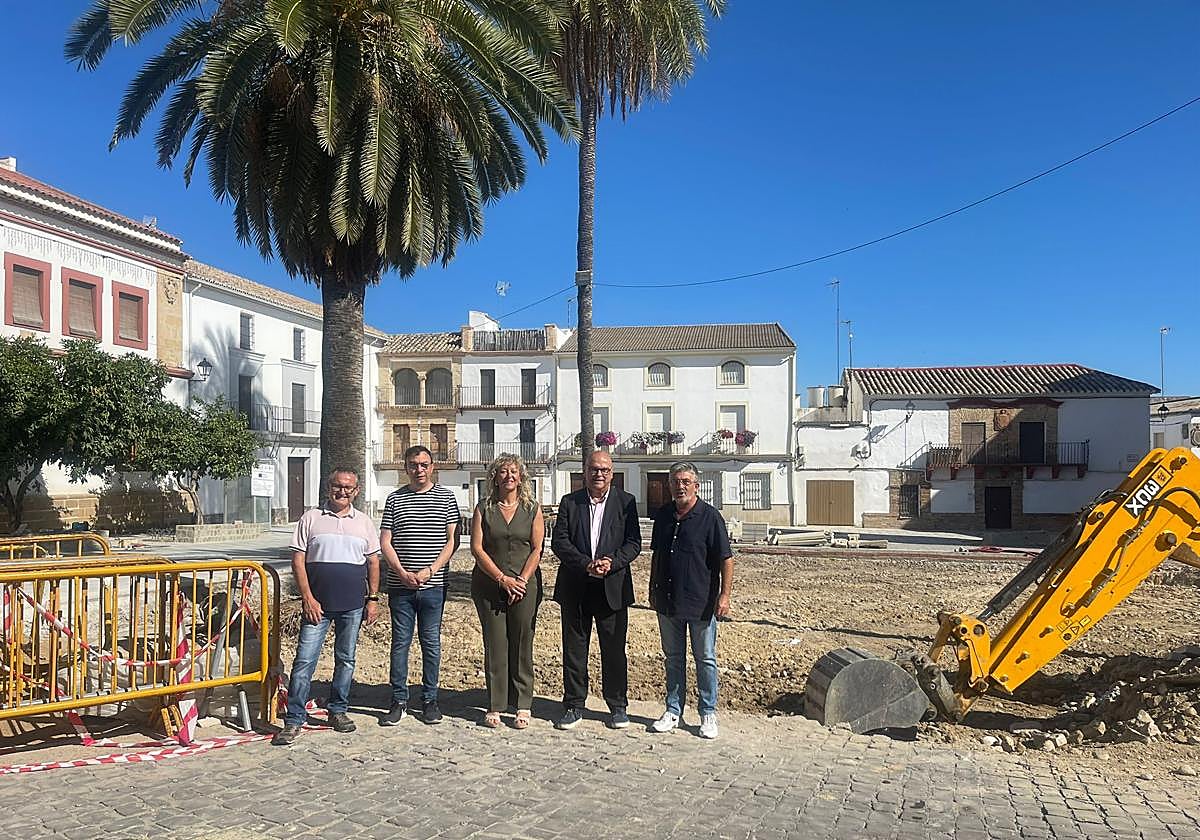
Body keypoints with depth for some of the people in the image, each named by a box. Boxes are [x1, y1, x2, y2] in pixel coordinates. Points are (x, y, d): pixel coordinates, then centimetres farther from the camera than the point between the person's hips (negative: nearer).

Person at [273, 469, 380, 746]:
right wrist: (308, 598, -8)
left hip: (353, 605, 2)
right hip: (317, 603, -2)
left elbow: (373, 563, 11)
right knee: (304, 661, -5)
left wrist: (373, 599, 5)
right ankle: (294, 720, 2)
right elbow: (298, 561, -1)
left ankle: (338, 711, 25)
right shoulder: (311, 518, 2)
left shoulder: (364, 522, 9)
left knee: (346, 660, 11)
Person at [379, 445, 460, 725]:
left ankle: (430, 700, 17)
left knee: (431, 642, 6)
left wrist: (431, 570, -10)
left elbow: (452, 540, 2)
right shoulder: (395, 499, 7)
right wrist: (402, 572, -10)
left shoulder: (446, 497, 6)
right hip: (400, 585, 1)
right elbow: (385, 542, 4)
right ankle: (399, 700, 15)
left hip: (433, 585, 0)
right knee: (400, 642, 5)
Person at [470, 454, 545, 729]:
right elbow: (477, 548, -2)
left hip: (524, 585, 0)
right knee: (494, 645, 3)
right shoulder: (484, 508, 5)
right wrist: (503, 579, -10)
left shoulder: (532, 509, 6)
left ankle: (523, 705, 11)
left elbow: (537, 549, 3)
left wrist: (522, 580, -9)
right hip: (489, 585, 0)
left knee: (522, 645, 3)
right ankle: (495, 706, 11)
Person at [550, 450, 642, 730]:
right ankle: (573, 706, 20)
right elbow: (559, 542, -3)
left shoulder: (626, 502, 4)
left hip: (613, 587, -1)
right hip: (575, 588, 1)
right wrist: (586, 564, -16)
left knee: (614, 650, 6)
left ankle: (618, 706, 20)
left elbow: (633, 542, -1)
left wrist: (612, 562, -18)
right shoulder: (569, 502, 5)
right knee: (574, 649, 8)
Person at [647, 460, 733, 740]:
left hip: (701, 602, -5)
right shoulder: (663, 515, 6)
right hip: (667, 600, 5)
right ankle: (673, 711, 25)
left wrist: (725, 595, -15)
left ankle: (708, 714, 18)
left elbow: (726, 559, -10)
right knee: (673, 658, 14)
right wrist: (653, 589, 15)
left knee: (705, 659, 7)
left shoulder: (710, 516, -10)